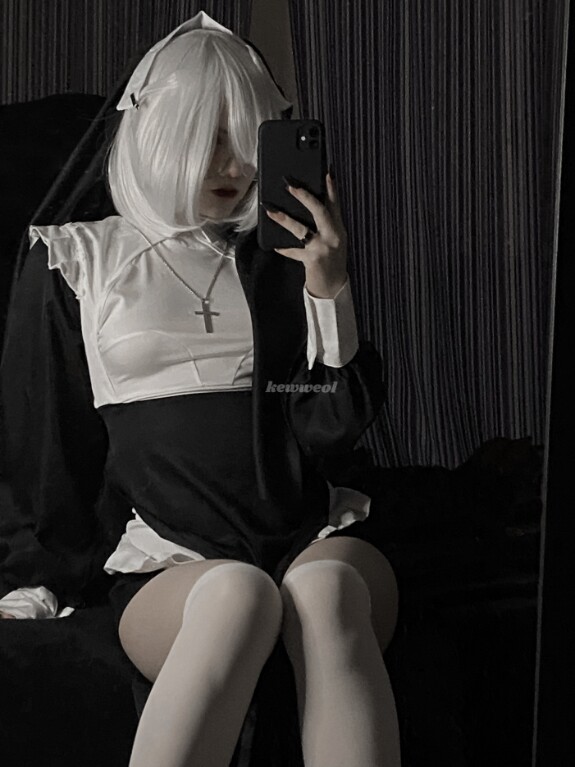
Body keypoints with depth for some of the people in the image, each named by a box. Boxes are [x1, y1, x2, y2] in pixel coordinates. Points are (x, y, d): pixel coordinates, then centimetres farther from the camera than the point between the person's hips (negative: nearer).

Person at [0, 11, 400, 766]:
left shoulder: (280, 257, 16)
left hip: (314, 536, 2)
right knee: (240, 593, -37)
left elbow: (332, 428, 7)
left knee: (327, 588, -34)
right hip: (171, 566, -1)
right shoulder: (75, 261, 11)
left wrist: (330, 291, -4)